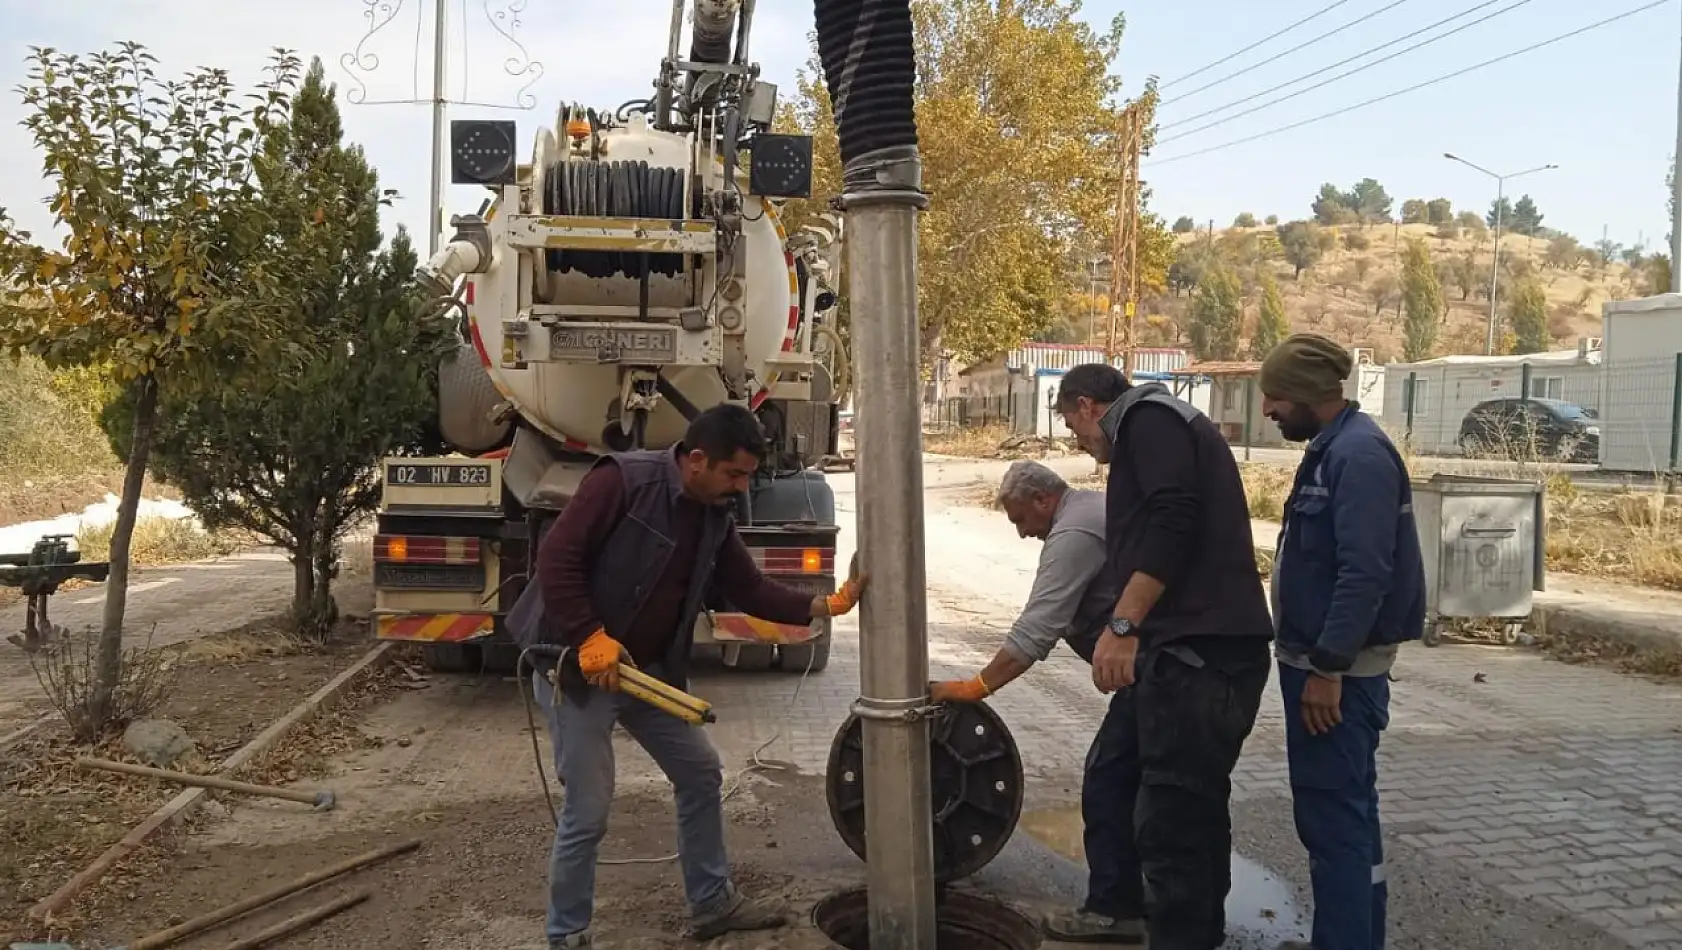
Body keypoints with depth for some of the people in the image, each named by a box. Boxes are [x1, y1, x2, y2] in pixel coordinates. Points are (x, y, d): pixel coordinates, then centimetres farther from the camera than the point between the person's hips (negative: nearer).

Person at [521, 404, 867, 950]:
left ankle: (712, 903, 30)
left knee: (701, 775, 14)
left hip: (649, 669, 8)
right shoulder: (624, 481, -19)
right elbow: (556, 557, -22)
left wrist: (827, 605, -3)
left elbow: (749, 589, 8)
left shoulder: (714, 520, 5)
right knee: (588, 810, -3)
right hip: (579, 666, -8)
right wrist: (591, 640, -25)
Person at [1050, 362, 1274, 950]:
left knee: (1174, 813, -5)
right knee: (1110, 776, 19)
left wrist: (1121, 625, -22)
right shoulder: (1149, 429, 25)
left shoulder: (1149, 418, -5)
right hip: (1176, 647, 10)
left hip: (1203, 652, -10)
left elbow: (1174, 522, -20)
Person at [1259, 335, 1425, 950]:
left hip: (1337, 670, -10)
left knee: (1331, 813, -4)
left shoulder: (1359, 454, -18)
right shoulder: (1332, 449, 13)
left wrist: (1327, 668, -23)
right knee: (1344, 809, 17)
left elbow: (1365, 573, -24)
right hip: (1323, 661, 10)